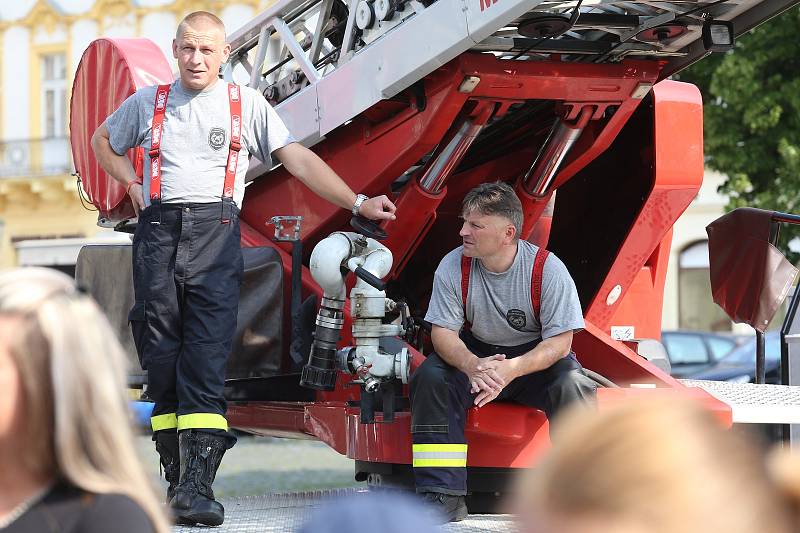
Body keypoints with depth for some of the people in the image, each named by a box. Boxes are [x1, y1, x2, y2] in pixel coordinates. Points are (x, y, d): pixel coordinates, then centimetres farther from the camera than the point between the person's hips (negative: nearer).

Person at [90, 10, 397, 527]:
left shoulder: (247, 103, 9)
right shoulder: (148, 102, 16)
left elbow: (298, 158, 3)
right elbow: (103, 142, 33)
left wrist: (358, 203, -6)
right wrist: (134, 185, 16)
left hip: (216, 233, -2)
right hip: (158, 231, 3)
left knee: (207, 359, -13)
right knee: (161, 355, -1)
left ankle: (198, 485, -20)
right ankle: (177, 475, 7)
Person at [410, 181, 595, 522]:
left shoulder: (547, 270, -19)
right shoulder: (453, 267, -13)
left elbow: (559, 341, -20)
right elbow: (443, 332, -12)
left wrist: (511, 369, -38)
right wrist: (471, 365, -36)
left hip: (537, 357, -2)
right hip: (477, 352, 2)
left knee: (573, 387, -32)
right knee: (429, 378, -25)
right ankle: (443, 499, -24)